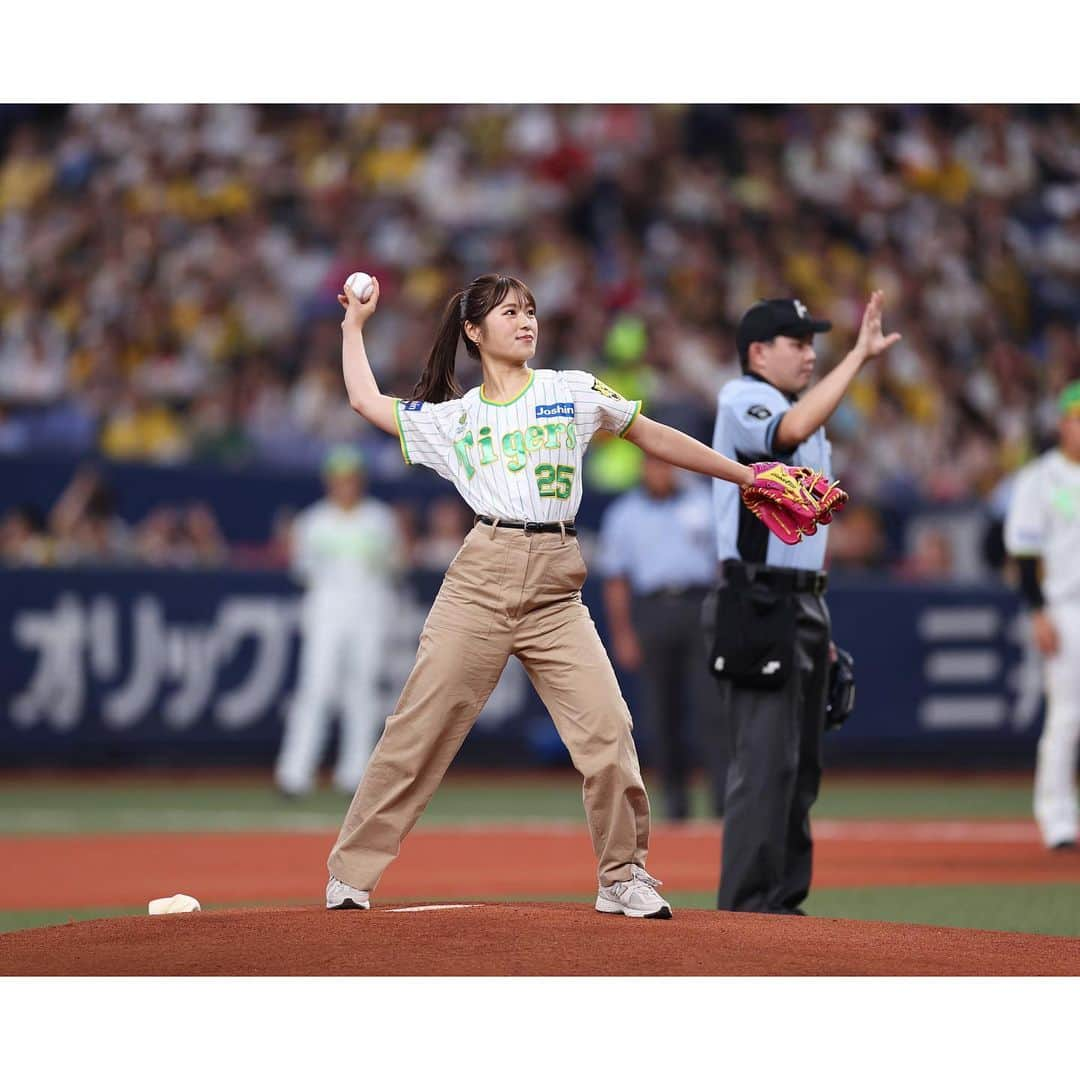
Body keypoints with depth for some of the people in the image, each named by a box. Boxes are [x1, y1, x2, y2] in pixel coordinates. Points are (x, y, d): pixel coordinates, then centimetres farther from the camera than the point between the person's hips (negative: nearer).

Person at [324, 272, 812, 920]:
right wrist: (355, 325, 29)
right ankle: (351, 874, 5)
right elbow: (368, 402, 21)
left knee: (607, 730, -11)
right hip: (481, 582, -1)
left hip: (557, 588, 1)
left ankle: (624, 877, 3)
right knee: (418, 733, -2)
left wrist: (747, 476, 13)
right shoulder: (454, 418, 14)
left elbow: (652, 437, 15)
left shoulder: (572, 392, 13)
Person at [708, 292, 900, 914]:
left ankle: (783, 902, 16)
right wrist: (860, 355, -30)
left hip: (804, 605, 9)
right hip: (759, 606, -9)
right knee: (766, 760, -13)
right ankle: (747, 907, -12)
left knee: (802, 763, 11)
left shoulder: (807, 419, 20)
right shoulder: (742, 401, -8)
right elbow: (791, 430, -32)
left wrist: (819, 627, 19)